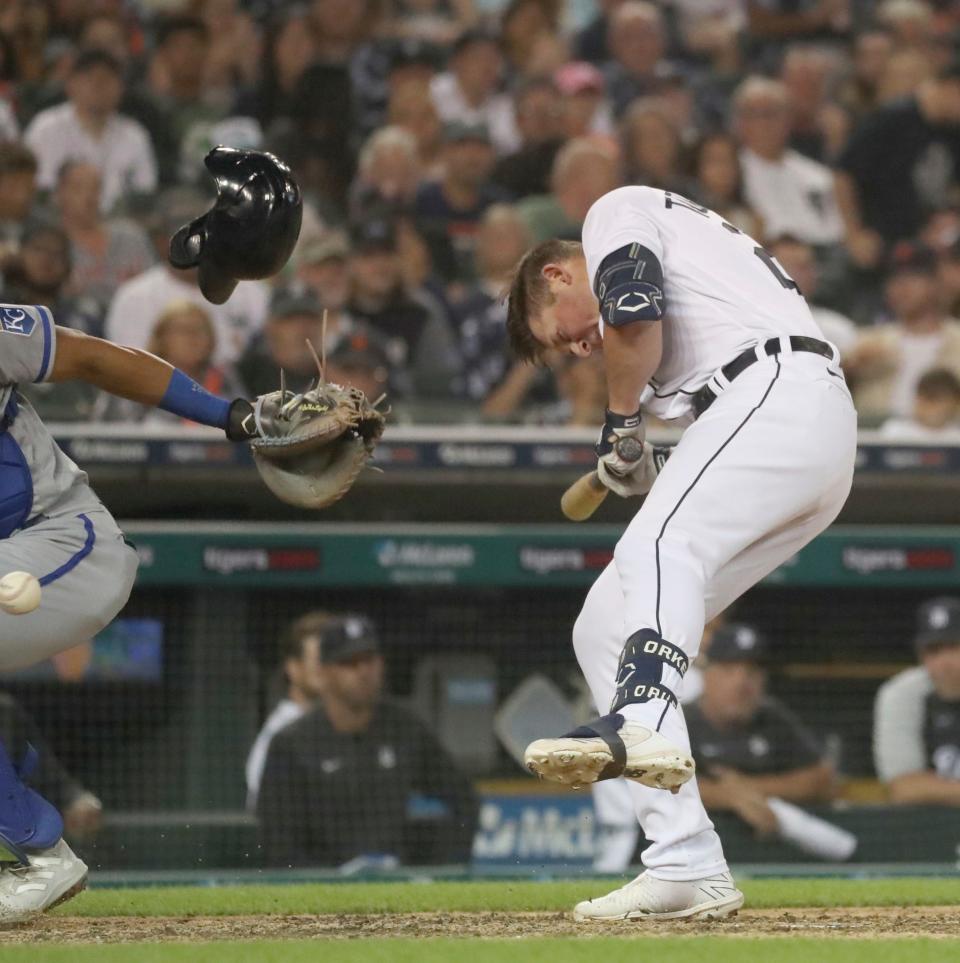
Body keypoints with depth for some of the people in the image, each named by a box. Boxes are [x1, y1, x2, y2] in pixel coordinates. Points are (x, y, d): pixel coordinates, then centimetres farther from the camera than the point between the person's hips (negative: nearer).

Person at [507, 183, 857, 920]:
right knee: (607, 629, 9)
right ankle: (687, 869, 0)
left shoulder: (616, 212, 12)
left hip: (784, 391, -9)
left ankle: (640, 725, -64)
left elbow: (635, 314, -8)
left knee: (655, 547, -34)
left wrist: (621, 425, 3)